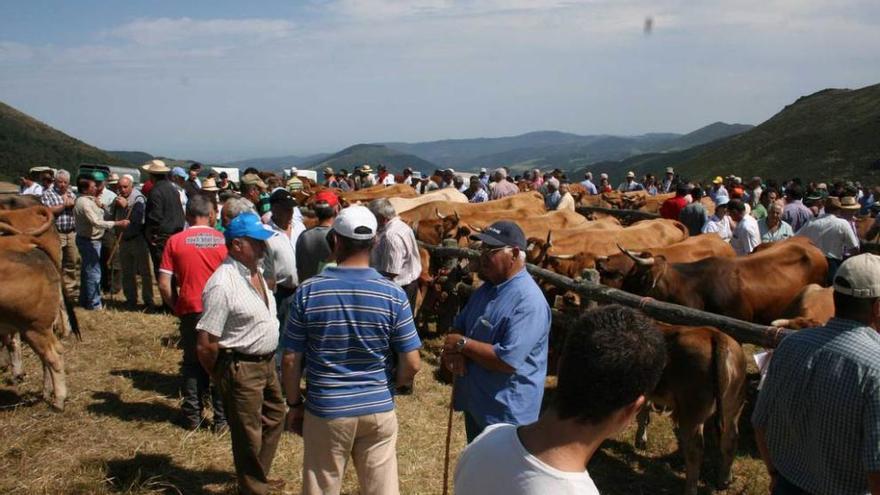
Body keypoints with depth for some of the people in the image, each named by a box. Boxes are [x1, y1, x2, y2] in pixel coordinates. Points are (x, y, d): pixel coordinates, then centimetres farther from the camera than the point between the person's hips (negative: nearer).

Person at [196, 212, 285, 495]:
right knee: (249, 435, 8)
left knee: (274, 418, 25)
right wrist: (221, 377, -7)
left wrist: (270, 359, 15)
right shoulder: (223, 285, -25)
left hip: (267, 363, 9)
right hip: (241, 368, -9)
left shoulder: (255, 272, 3)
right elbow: (205, 345, -22)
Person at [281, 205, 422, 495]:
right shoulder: (393, 294, -11)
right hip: (379, 410, 1)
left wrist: (294, 404, 9)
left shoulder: (308, 292, -11)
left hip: (325, 410, 0)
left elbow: (291, 360, -6)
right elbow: (412, 364, -8)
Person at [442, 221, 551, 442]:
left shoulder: (529, 301, -25)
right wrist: (452, 351, -10)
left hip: (506, 414, -8)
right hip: (475, 402, 8)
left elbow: (508, 361, -31)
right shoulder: (487, 288, 5)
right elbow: (458, 327, 13)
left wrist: (463, 344, -20)